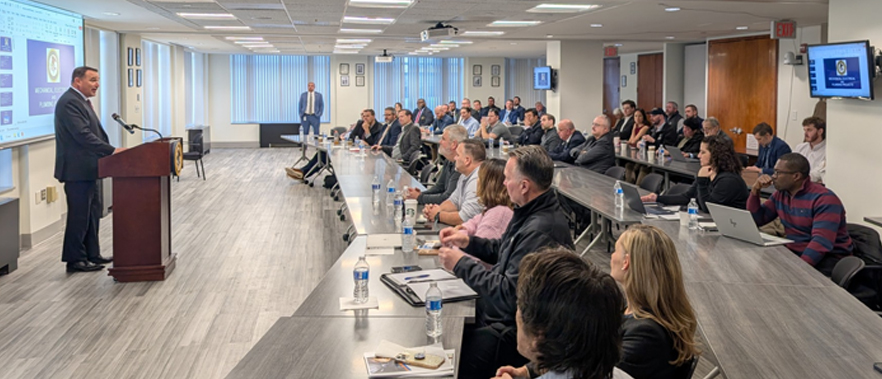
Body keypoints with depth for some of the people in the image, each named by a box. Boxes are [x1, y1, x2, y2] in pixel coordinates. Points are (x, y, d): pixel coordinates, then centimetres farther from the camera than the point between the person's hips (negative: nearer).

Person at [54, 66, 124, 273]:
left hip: (87, 169, 11)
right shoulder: (69, 102, -17)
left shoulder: (81, 101, 16)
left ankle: (91, 254, 24)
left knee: (92, 212, 15)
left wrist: (109, 151, 6)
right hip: (77, 170, -11)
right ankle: (75, 259, 5)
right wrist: (112, 150, -25)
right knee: (79, 215, -3)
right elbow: (83, 135, -25)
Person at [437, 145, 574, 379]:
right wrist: (469, 242, 7)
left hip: (515, 329, -10)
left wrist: (462, 265, -17)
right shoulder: (529, 213, 7)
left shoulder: (540, 232, -26)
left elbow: (509, 294, -26)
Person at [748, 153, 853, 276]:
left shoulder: (824, 199, -17)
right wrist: (755, 191, 0)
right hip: (793, 253, 7)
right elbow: (756, 220, 14)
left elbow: (822, 242, -27)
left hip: (826, 258, -7)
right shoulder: (780, 194, 8)